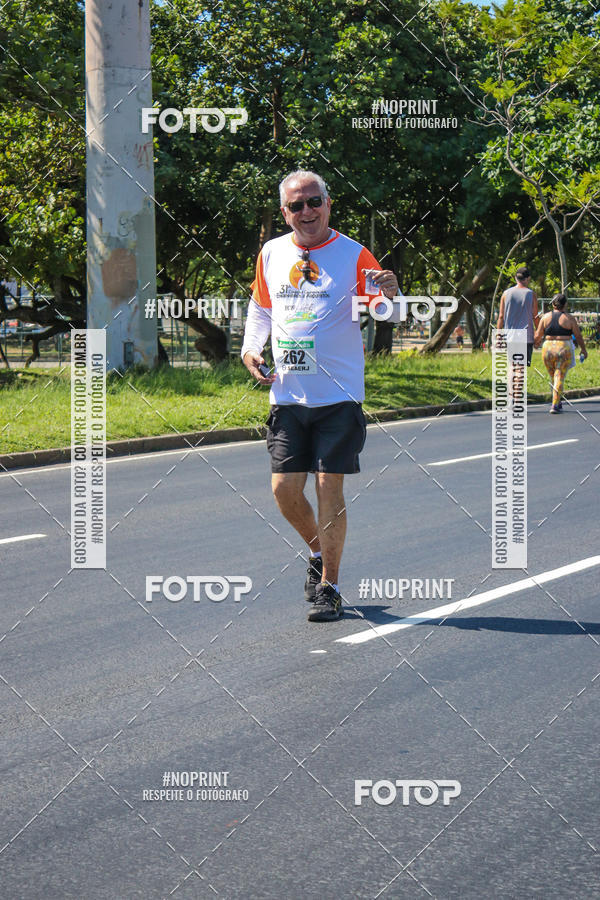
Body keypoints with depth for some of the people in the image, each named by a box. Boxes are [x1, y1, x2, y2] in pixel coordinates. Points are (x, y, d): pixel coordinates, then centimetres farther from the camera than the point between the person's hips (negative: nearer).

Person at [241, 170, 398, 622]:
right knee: (285, 490, 1)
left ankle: (329, 586, 7)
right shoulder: (271, 254, 8)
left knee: (330, 488, -4)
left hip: (338, 396, -4)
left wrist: (390, 295, -32)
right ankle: (318, 552, 29)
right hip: (287, 395, 4)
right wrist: (250, 349, 8)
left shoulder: (353, 255, -4)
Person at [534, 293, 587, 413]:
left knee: (554, 377, 17)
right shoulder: (569, 318, -3)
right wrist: (583, 349, 17)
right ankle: (555, 405, -10)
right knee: (560, 377, -2)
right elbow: (578, 336, 2)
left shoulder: (545, 317, 2)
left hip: (548, 349, 3)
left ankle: (558, 402, 23)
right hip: (564, 349, -3)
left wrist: (536, 342, 26)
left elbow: (538, 335, 4)